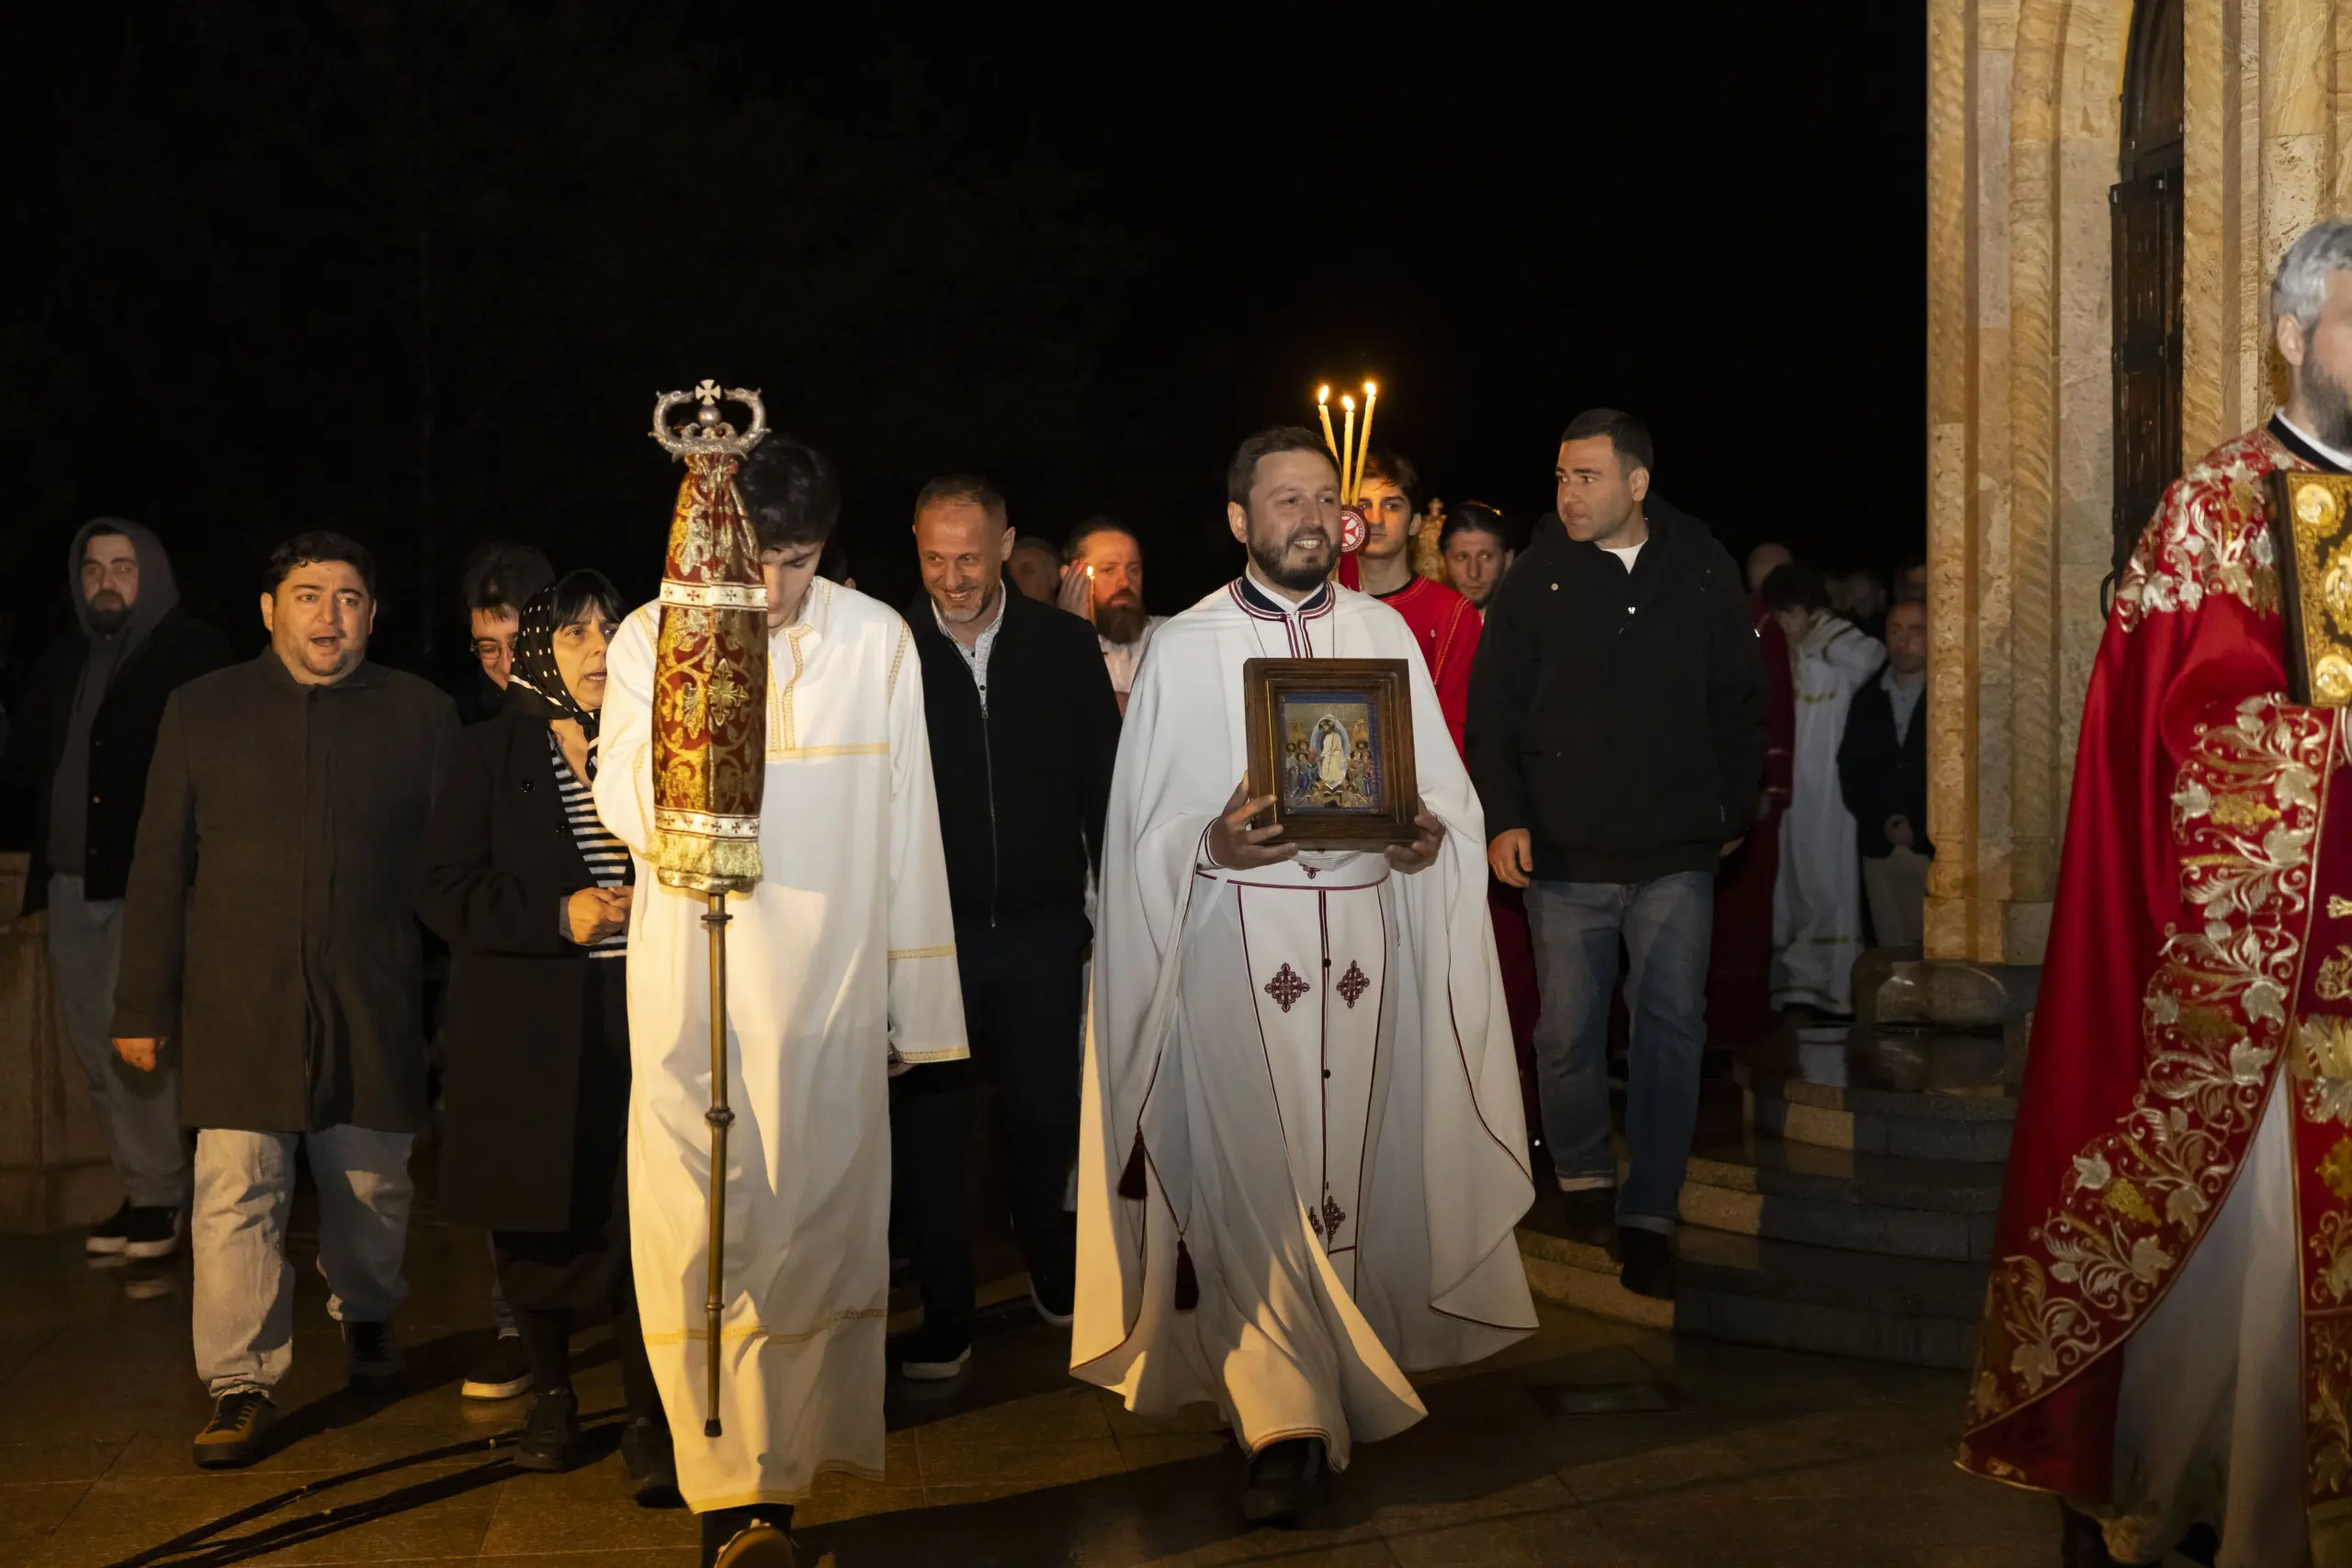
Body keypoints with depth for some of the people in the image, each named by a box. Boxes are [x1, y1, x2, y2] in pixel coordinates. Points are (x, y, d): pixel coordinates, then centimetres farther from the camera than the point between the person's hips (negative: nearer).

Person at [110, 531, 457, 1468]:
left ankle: (366, 1316, 39)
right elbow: (159, 867, 7)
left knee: (372, 1188, 13)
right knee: (235, 1194, -6)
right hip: (237, 1010, 0)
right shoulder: (202, 711, 7)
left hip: (372, 1005, 1)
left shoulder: (421, 715, 5)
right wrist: (144, 1004, 4)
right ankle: (241, 1389, 3)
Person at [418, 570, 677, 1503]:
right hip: (530, 1029, 1)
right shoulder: (492, 754, 5)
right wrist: (558, 916, -13)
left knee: (640, 1219, -9)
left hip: (638, 1022, 0)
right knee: (537, 1219, 10)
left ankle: (647, 1424, -1)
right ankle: (551, 1401, 29)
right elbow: (445, 891, -2)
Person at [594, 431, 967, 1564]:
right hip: (689, 993, 0)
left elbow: (909, 833, 5)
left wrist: (917, 1006, 6)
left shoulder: (877, 641, 1)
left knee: (815, 1244, 4)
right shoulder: (650, 638, -1)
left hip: (830, 994, 1)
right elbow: (633, 817, -10)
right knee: (701, 1246, -3)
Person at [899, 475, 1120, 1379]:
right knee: (930, 1125, 5)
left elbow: (1104, 782, 6)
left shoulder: (1064, 647, 1)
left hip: (1042, 927, 2)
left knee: (1046, 1112, 11)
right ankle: (943, 1319, 18)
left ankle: (1049, 1265, 37)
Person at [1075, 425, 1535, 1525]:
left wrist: (1428, 834, -11)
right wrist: (1213, 842, -17)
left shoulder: (1386, 633, 11)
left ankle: (1336, 1368, 23)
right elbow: (1144, 823, 2)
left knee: (1351, 1154, 6)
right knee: (1250, 1171, -7)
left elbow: (1445, 789, 10)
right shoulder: (1188, 647, 4)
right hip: (1235, 938, -2)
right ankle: (1286, 1421, -3)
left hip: (1367, 930, 3)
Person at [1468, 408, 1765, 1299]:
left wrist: (1734, 811, 11)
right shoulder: (1538, 577, 0)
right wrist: (1503, 817, -7)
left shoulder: (1703, 572, 3)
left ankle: (1648, 1217, 6)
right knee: (1568, 1032, 6)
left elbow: (1738, 701, 12)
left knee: (1671, 1029, -2)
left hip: (1677, 854, 1)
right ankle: (1582, 1175, 30)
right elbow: (1494, 709, 2)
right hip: (1565, 855, 0)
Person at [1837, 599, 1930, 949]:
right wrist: (1880, 824, -4)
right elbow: (1850, 771, 10)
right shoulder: (1866, 700, 15)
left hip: (1937, 846, -3)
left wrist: (1920, 830, -10)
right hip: (1880, 847, 3)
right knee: (1891, 949, 2)